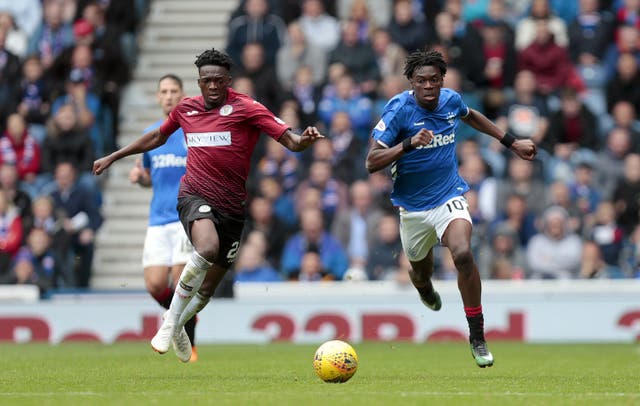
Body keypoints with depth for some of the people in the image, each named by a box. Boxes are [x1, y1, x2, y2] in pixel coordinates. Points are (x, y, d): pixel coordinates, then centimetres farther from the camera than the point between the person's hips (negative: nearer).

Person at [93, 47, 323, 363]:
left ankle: (178, 327, 40)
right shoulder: (186, 109, 8)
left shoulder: (246, 108, -4)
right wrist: (113, 157, 32)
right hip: (195, 195, -1)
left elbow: (288, 139, -12)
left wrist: (303, 140, -35)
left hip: (231, 206, 1)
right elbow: (157, 137, 27)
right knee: (207, 248, -34)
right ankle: (170, 322, -21)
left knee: (209, 286, 9)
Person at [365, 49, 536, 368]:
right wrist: (410, 143, -35)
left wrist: (512, 142, 24)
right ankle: (426, 291, 60)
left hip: (449, 196, 1)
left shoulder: (451, 100, -4)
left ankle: (477, 338, -16)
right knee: (421, 272, 17)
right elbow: (372, 162, -22)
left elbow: (471, 116, 23)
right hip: (413, 206, -1)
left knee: (463, 254, -27)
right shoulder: (399, 109, -17)